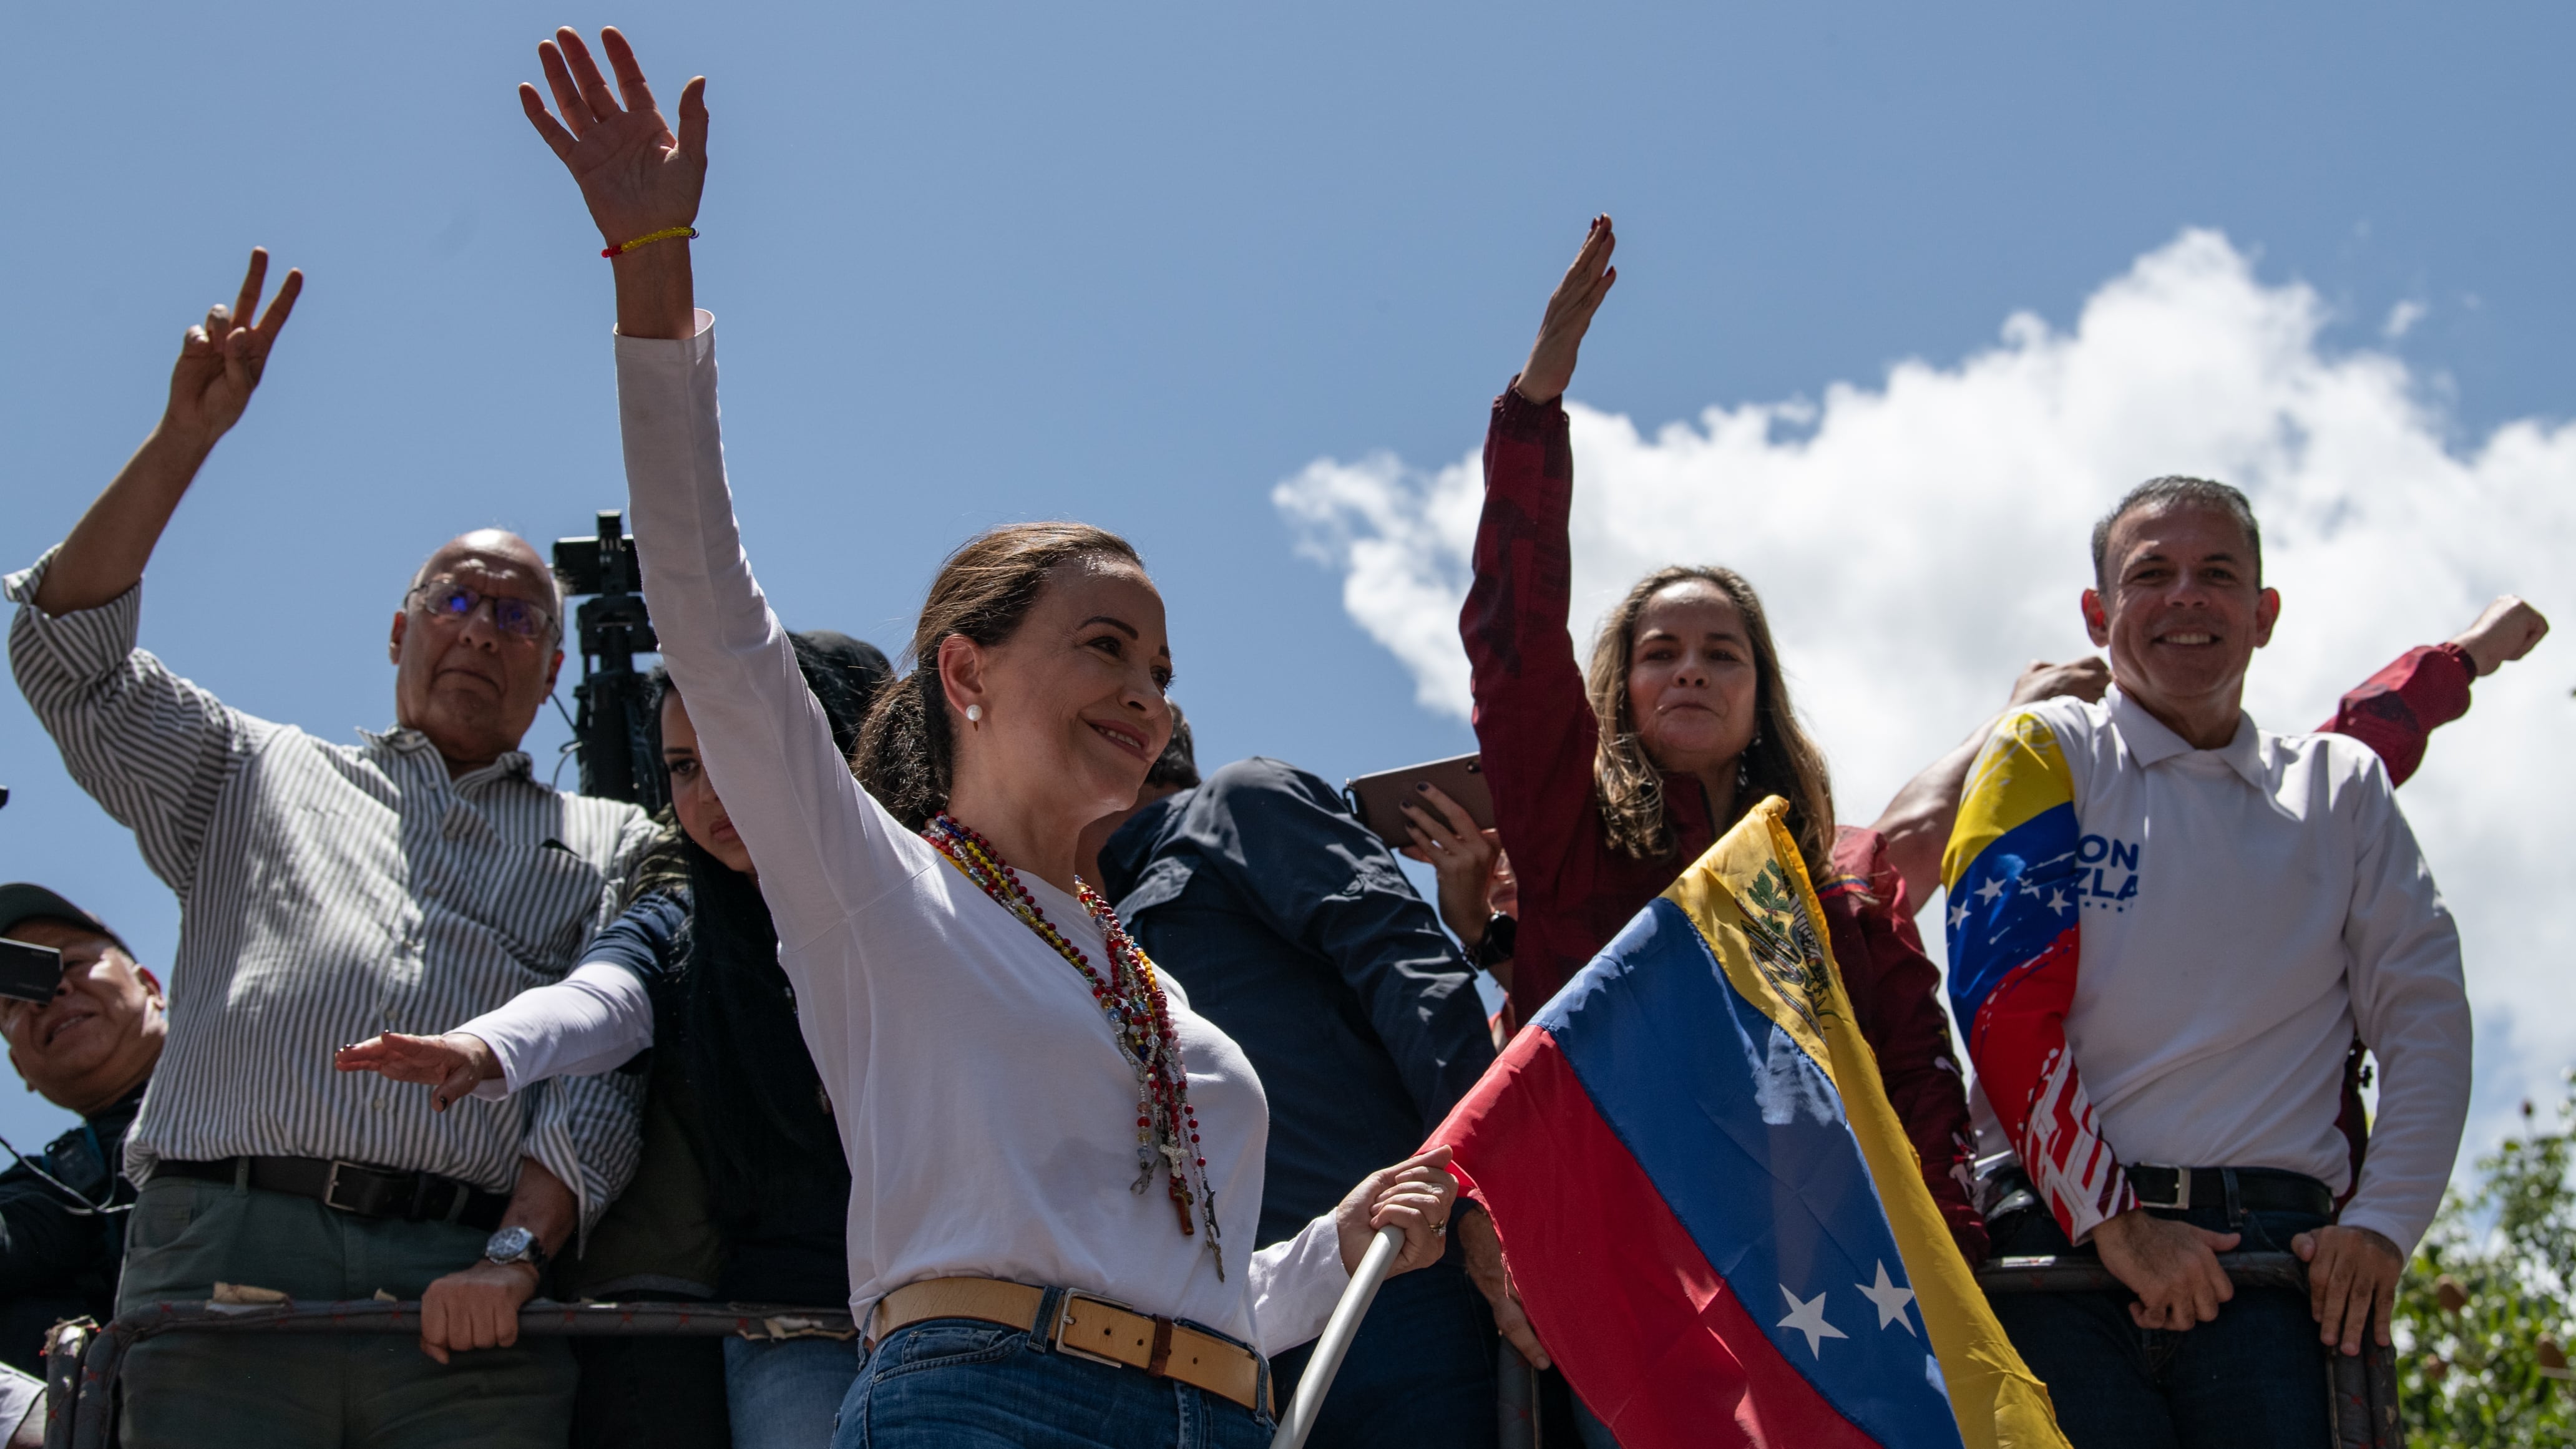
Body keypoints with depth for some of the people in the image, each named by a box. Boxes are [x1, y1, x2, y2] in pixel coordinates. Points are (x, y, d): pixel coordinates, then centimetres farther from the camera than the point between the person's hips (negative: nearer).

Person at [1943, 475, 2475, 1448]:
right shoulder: (2045, 756, 9)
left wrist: (2383, 1225, -5)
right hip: (2065, 1245, -2)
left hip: (2280, 1251, 2)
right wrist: (2114, 1222, -10)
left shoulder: (2343, 788, 17)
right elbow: (2004, 1003, -2)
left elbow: (2424, 1018, 10)